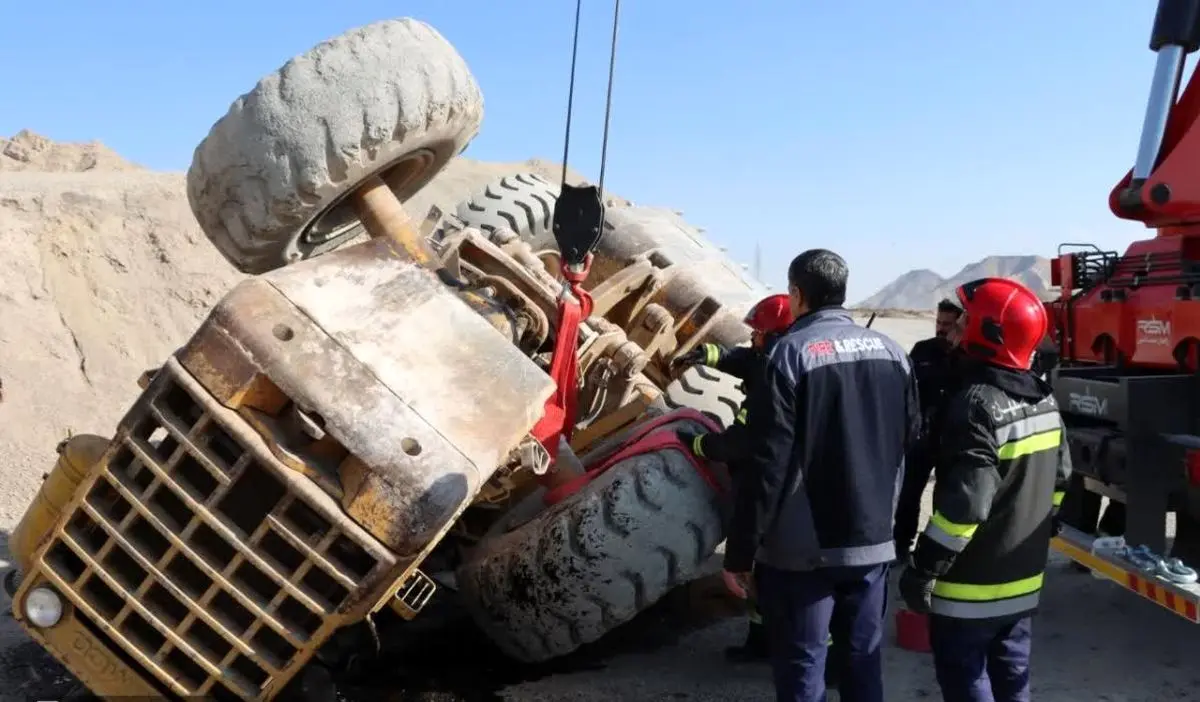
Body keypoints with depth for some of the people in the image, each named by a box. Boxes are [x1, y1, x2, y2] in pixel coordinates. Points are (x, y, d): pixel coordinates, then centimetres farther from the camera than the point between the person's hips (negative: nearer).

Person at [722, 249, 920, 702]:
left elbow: (766, 463, -15)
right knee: (864, 659, 16)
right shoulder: (891, 352, 6)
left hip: (803, 547, -6)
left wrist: (739, 550, -9)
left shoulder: (789, 354, -12)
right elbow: (911, 444, 11)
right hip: (874, 540, 6)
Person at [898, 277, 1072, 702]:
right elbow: (1058, 479, 14)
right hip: (1023, 576, 8)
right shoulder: (1044, 399, 4)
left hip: (973, 583, -8)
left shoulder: (979, 404, -23)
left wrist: (923, 569, -19)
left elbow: (965, 503, -26)